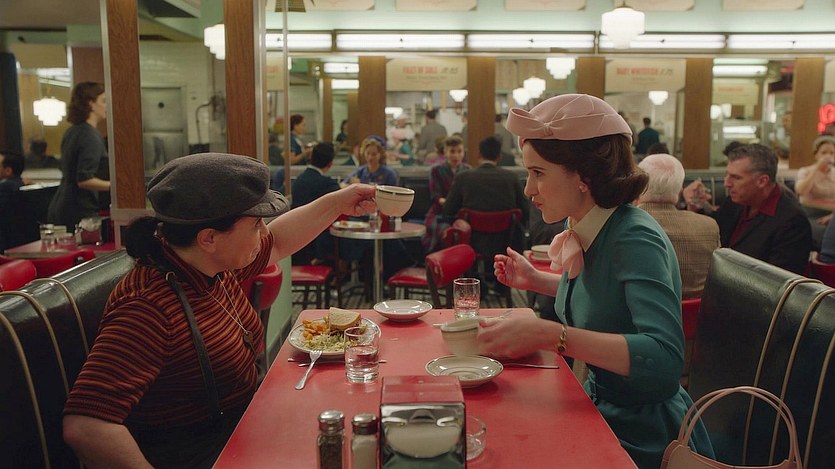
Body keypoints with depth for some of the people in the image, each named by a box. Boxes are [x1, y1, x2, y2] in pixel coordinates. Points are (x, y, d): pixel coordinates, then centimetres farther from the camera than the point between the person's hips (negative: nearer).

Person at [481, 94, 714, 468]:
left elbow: (665, 359, -37)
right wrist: (534, 280, 7)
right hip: (599, 407, 7)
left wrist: (549, 335, -44)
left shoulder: (635, 238, -24)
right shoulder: (587, 232, -2)